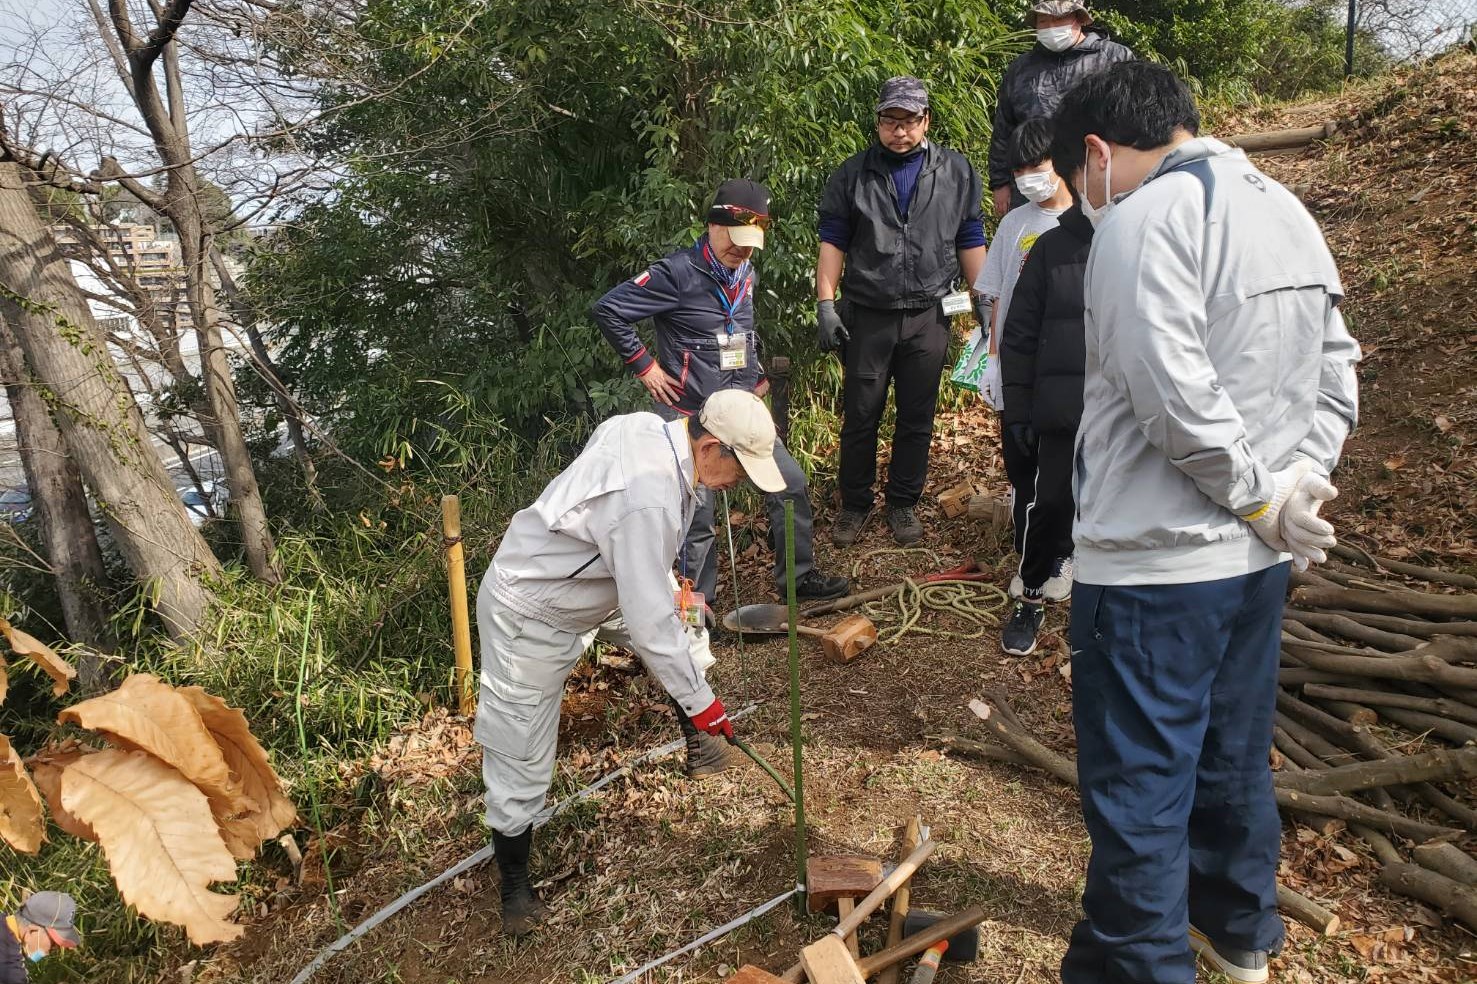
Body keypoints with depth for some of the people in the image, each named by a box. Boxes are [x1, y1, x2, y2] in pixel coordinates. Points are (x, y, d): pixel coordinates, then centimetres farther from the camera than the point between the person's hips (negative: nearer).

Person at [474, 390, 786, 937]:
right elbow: (649, 623, -32)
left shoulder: (648, 426, -12)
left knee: (687, 625, 14)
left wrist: (667, 584, 6)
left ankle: (700, 745, 35)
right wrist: (699, 700, -20)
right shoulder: (649, 497, -39)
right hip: (530, 616, -9)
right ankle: (514, 882, 24)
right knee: (520, 763, 3)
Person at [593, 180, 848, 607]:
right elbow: (607, 310, -15)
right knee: (697, 512, -1)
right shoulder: (677, 274, -15)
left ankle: (799, 576, 23)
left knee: (791, 483, 8)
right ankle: (701, 605, 16)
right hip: (690, 415, -7)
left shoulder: (747, 275, 9)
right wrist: (644, 366, -12)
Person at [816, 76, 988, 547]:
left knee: (917, 419, 8)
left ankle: (903, 504, 24)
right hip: (867, 316, -1)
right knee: (860, 417, 5)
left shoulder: (956, 173, 6)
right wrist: (825, 303, -5)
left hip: (929, 317, 1)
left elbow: (971, 242, 9)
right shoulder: (852, 174, 3)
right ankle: (855, 504, 20)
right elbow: (832, 242, 3)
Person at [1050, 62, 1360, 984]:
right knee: (1234, 757, 24)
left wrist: (1262, 495, -13)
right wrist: (1300, 481, 3)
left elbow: (1176, 398, -26)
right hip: (1258, 559, 9)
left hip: (1155, 565, -9)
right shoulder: (1285, 208, 11)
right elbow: (1337, 367, 13)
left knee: (1138, 788, 5)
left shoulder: (1143, 221, -16)